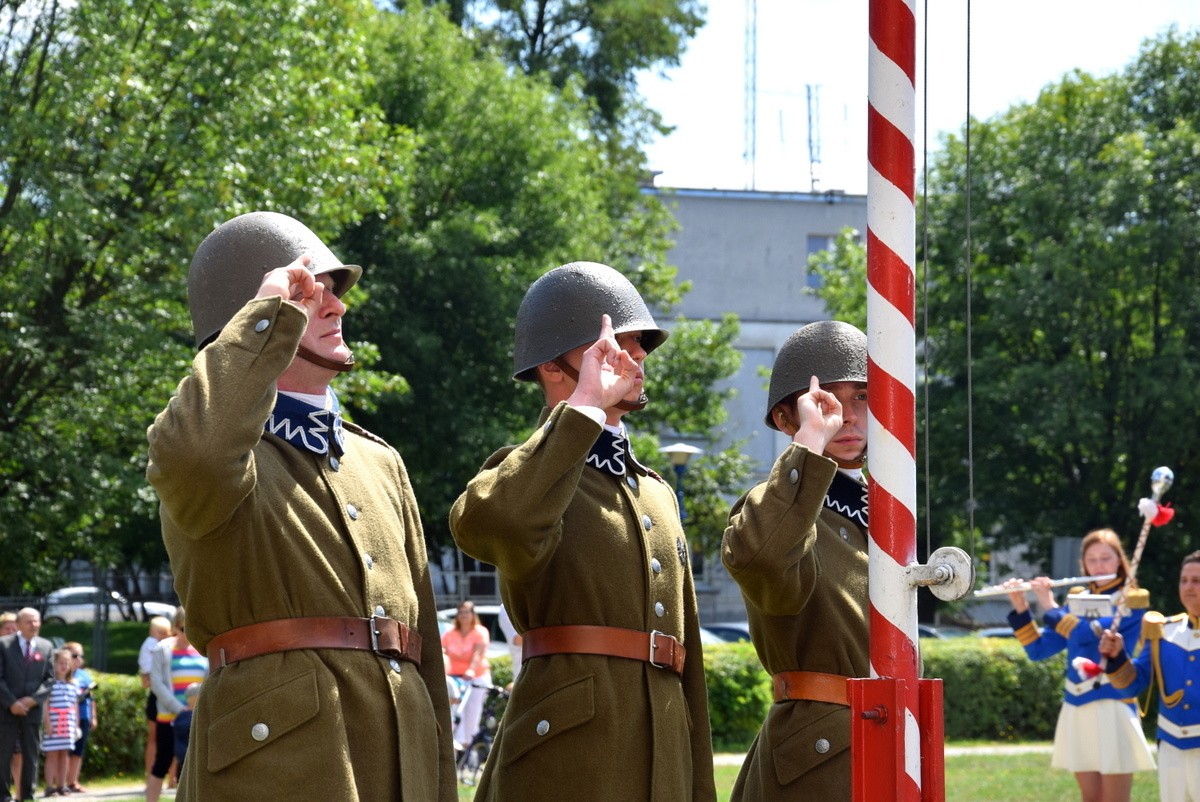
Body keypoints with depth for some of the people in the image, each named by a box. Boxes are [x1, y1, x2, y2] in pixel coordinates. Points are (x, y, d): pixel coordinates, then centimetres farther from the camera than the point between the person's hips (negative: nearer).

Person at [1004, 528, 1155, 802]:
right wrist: (1020, 609, -4)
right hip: (1077, 709, 6)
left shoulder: (1132, 599, -3)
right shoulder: (1077, 599, 13)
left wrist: (1050, 607, -11)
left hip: (1112, 707, -6)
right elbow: (1038, 649, 9)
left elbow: (1089, 634, -19)